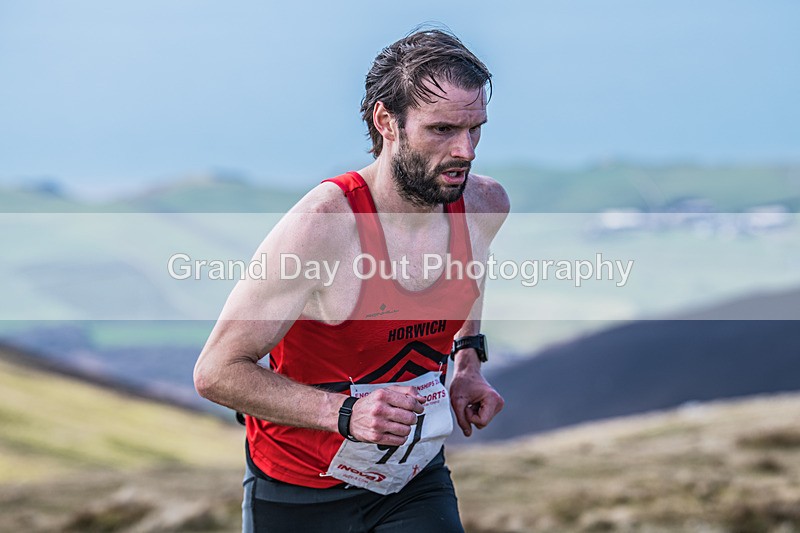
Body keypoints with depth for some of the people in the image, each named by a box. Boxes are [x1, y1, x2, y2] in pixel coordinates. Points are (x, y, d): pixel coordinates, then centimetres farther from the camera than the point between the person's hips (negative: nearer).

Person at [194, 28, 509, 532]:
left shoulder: (485, 205, -8)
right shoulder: (318, 226, -27)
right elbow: (217, 372, -23)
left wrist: (468, 362, 7)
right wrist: (346, 413, -32)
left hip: (418, 479, 4)